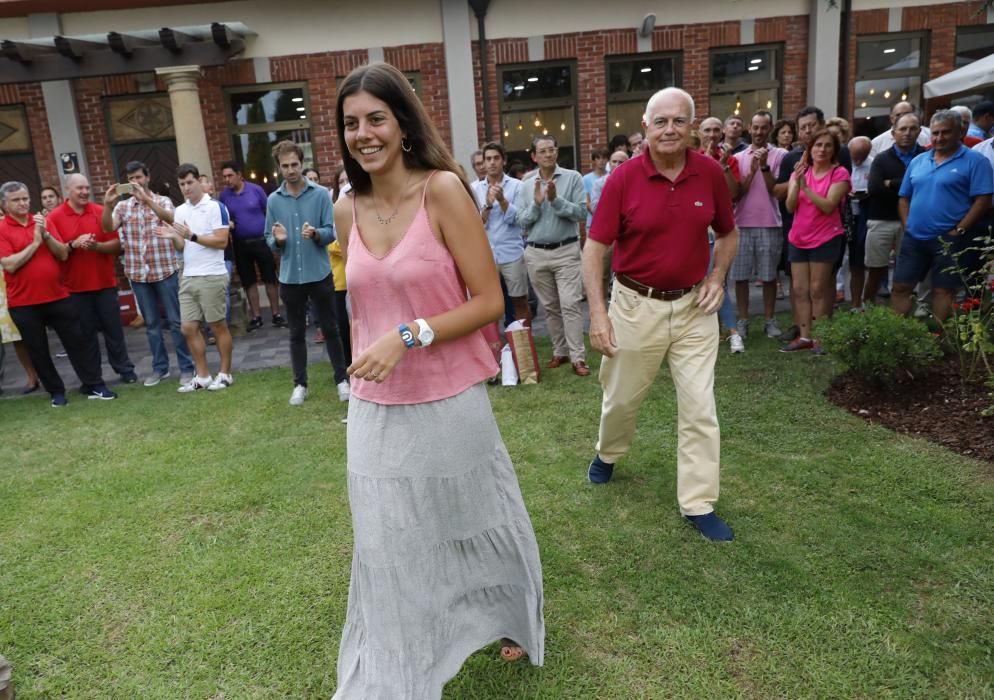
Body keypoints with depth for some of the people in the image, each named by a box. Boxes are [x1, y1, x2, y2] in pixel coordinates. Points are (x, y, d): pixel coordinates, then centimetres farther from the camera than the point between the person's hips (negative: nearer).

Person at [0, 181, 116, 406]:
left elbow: (64, 255, 0)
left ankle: (94, 386, 12)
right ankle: (56, 391, 19)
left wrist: (45, 234, -14)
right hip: (24, 303, -2)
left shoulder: (43, 222, 7)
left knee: (79, 340, 4)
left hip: (58, 296, 3)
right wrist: (35, 242, -15)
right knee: (38, 351, 7)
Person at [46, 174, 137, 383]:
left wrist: (97, 246, -20)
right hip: (75, 286, 0)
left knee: (113, 329, 7)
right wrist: (73, 245, -23)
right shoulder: (54, 217, -2)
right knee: (86, 332, 7)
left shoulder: (101, 212, 1)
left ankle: (125, 370, 17)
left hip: (105, 282, 1)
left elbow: (116, 244, -2)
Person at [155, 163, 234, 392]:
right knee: (188, 328, 7)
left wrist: (192, 236, -20)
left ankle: (225, 374, 14)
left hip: (212, 277, -7)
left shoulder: (215, 207, -8)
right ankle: (203, 376, 17)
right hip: (187, 278, 7)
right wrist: (173, 238, -6)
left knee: (218, 326, 3)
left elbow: (222, 241, -14)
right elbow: (181, 248, 15)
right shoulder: (179, 211, 13)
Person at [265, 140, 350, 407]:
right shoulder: (273, 200, 3)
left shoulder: (321, 194, -3)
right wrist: (277, 240, -16)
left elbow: (332, 232, -5)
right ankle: (300, 384, 21)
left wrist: (316, 233, -25)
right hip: (290, 277, 2)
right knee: (296, 333, 11)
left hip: (320, 274, -2)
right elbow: (269, 240, 6)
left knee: (330, 329, 7)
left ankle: (342, 379, 19)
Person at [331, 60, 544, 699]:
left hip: (450, 403, -3)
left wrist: (408, 338, -23)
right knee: (390, 551, 14)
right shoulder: (349, 211, 3)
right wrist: (362, 364, 11)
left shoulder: (442, 189, -12)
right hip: (377, 412, 4)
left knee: (478, 525, 19)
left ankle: (514, 620, 51)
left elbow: (490, 301, -14)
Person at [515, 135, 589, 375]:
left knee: (570, 304, -9)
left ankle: (578, 357, -6)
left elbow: (582, 212, -8)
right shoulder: (526, 185, 8)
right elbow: (522, 222, 4)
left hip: (567, 251, -3)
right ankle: (560, 351, 20)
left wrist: (556, 200, -18)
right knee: (549, 306, 9)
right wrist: (536, 203, -12)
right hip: (536, 253, 3)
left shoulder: (572, 177, -1)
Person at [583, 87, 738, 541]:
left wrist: (718, 278, -3)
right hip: (636, 305, -1)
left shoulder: (711, 172, -3)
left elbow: (727, 233, 13)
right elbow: (594, 248, -10)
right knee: (621, 397, 15)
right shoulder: (623, 178, -11)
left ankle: (698, 504, 15)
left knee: (700, 407, 2)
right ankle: (607, 453, 47)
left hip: (693, 306, 2)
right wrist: (598, 313, -16)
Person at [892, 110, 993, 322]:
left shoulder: (975, 161, -4)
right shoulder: (918, 161, 12)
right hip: (914, 238, 5)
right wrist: (907, 226, 3)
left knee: (943, 291, 2)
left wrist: (958, 231, -14)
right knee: (900, 287, 5)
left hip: (949, 240, -5)